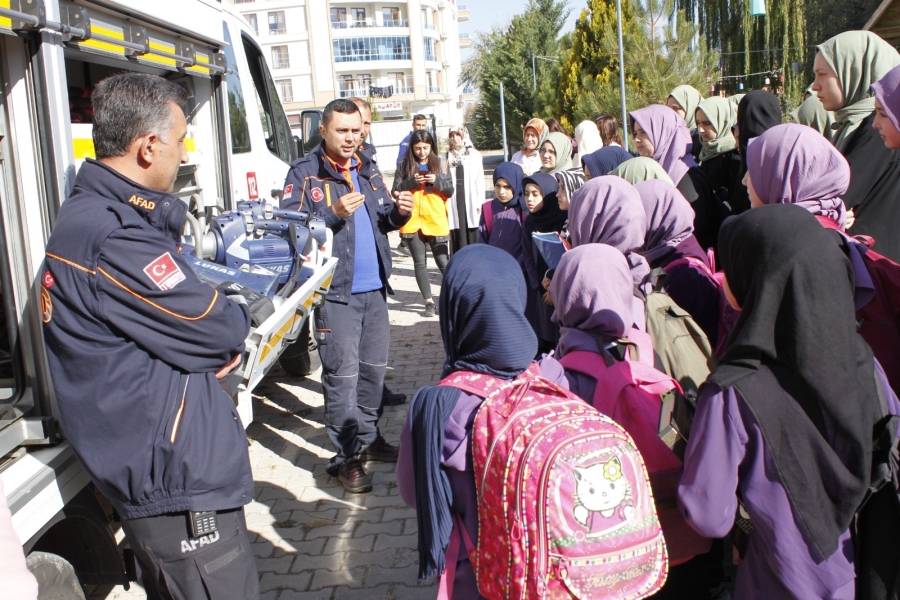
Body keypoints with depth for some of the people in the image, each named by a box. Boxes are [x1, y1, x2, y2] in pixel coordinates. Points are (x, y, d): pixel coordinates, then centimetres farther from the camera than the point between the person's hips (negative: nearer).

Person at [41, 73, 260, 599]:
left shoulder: (95, 216, 13)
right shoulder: (113, 243, -24)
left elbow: (177, 306, 13)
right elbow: (215, 329, -19)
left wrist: (222, 325, -7)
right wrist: (238, 317, 4)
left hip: (156, 470, 11)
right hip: (178, 479, -11)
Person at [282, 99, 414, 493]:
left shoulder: (367, 170, 12)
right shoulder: (304, 174, -6)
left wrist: (399, 213, -5)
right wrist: (334, 214, -25)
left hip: (374, 287, 6)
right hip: (336, 290, -6)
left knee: (374, 367, 15)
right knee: (343, 373, -3)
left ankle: (368, 436, 31)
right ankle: (346, 457, 7)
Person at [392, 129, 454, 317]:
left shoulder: (438, 164, 6)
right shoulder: (406, 166, 4)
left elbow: (450, 190, 4)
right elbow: (396, 190, -1)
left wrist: (436, 181, -14)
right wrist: (412, 181, -17)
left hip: (436, 222, -1)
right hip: (412, 222, 1)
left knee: (443, 262, 0)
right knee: (419, 263, 5)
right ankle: (429, 301, 14)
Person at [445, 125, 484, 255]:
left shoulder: (474, 155, 4)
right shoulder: (448, 156, 9)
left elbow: (480, 180, 2)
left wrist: (480, 202, -4)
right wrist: (445, 203, 3)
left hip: (470, 199, -1)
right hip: (454, 200, 2)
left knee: (472, 235, -2)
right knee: (457, 235, 0)